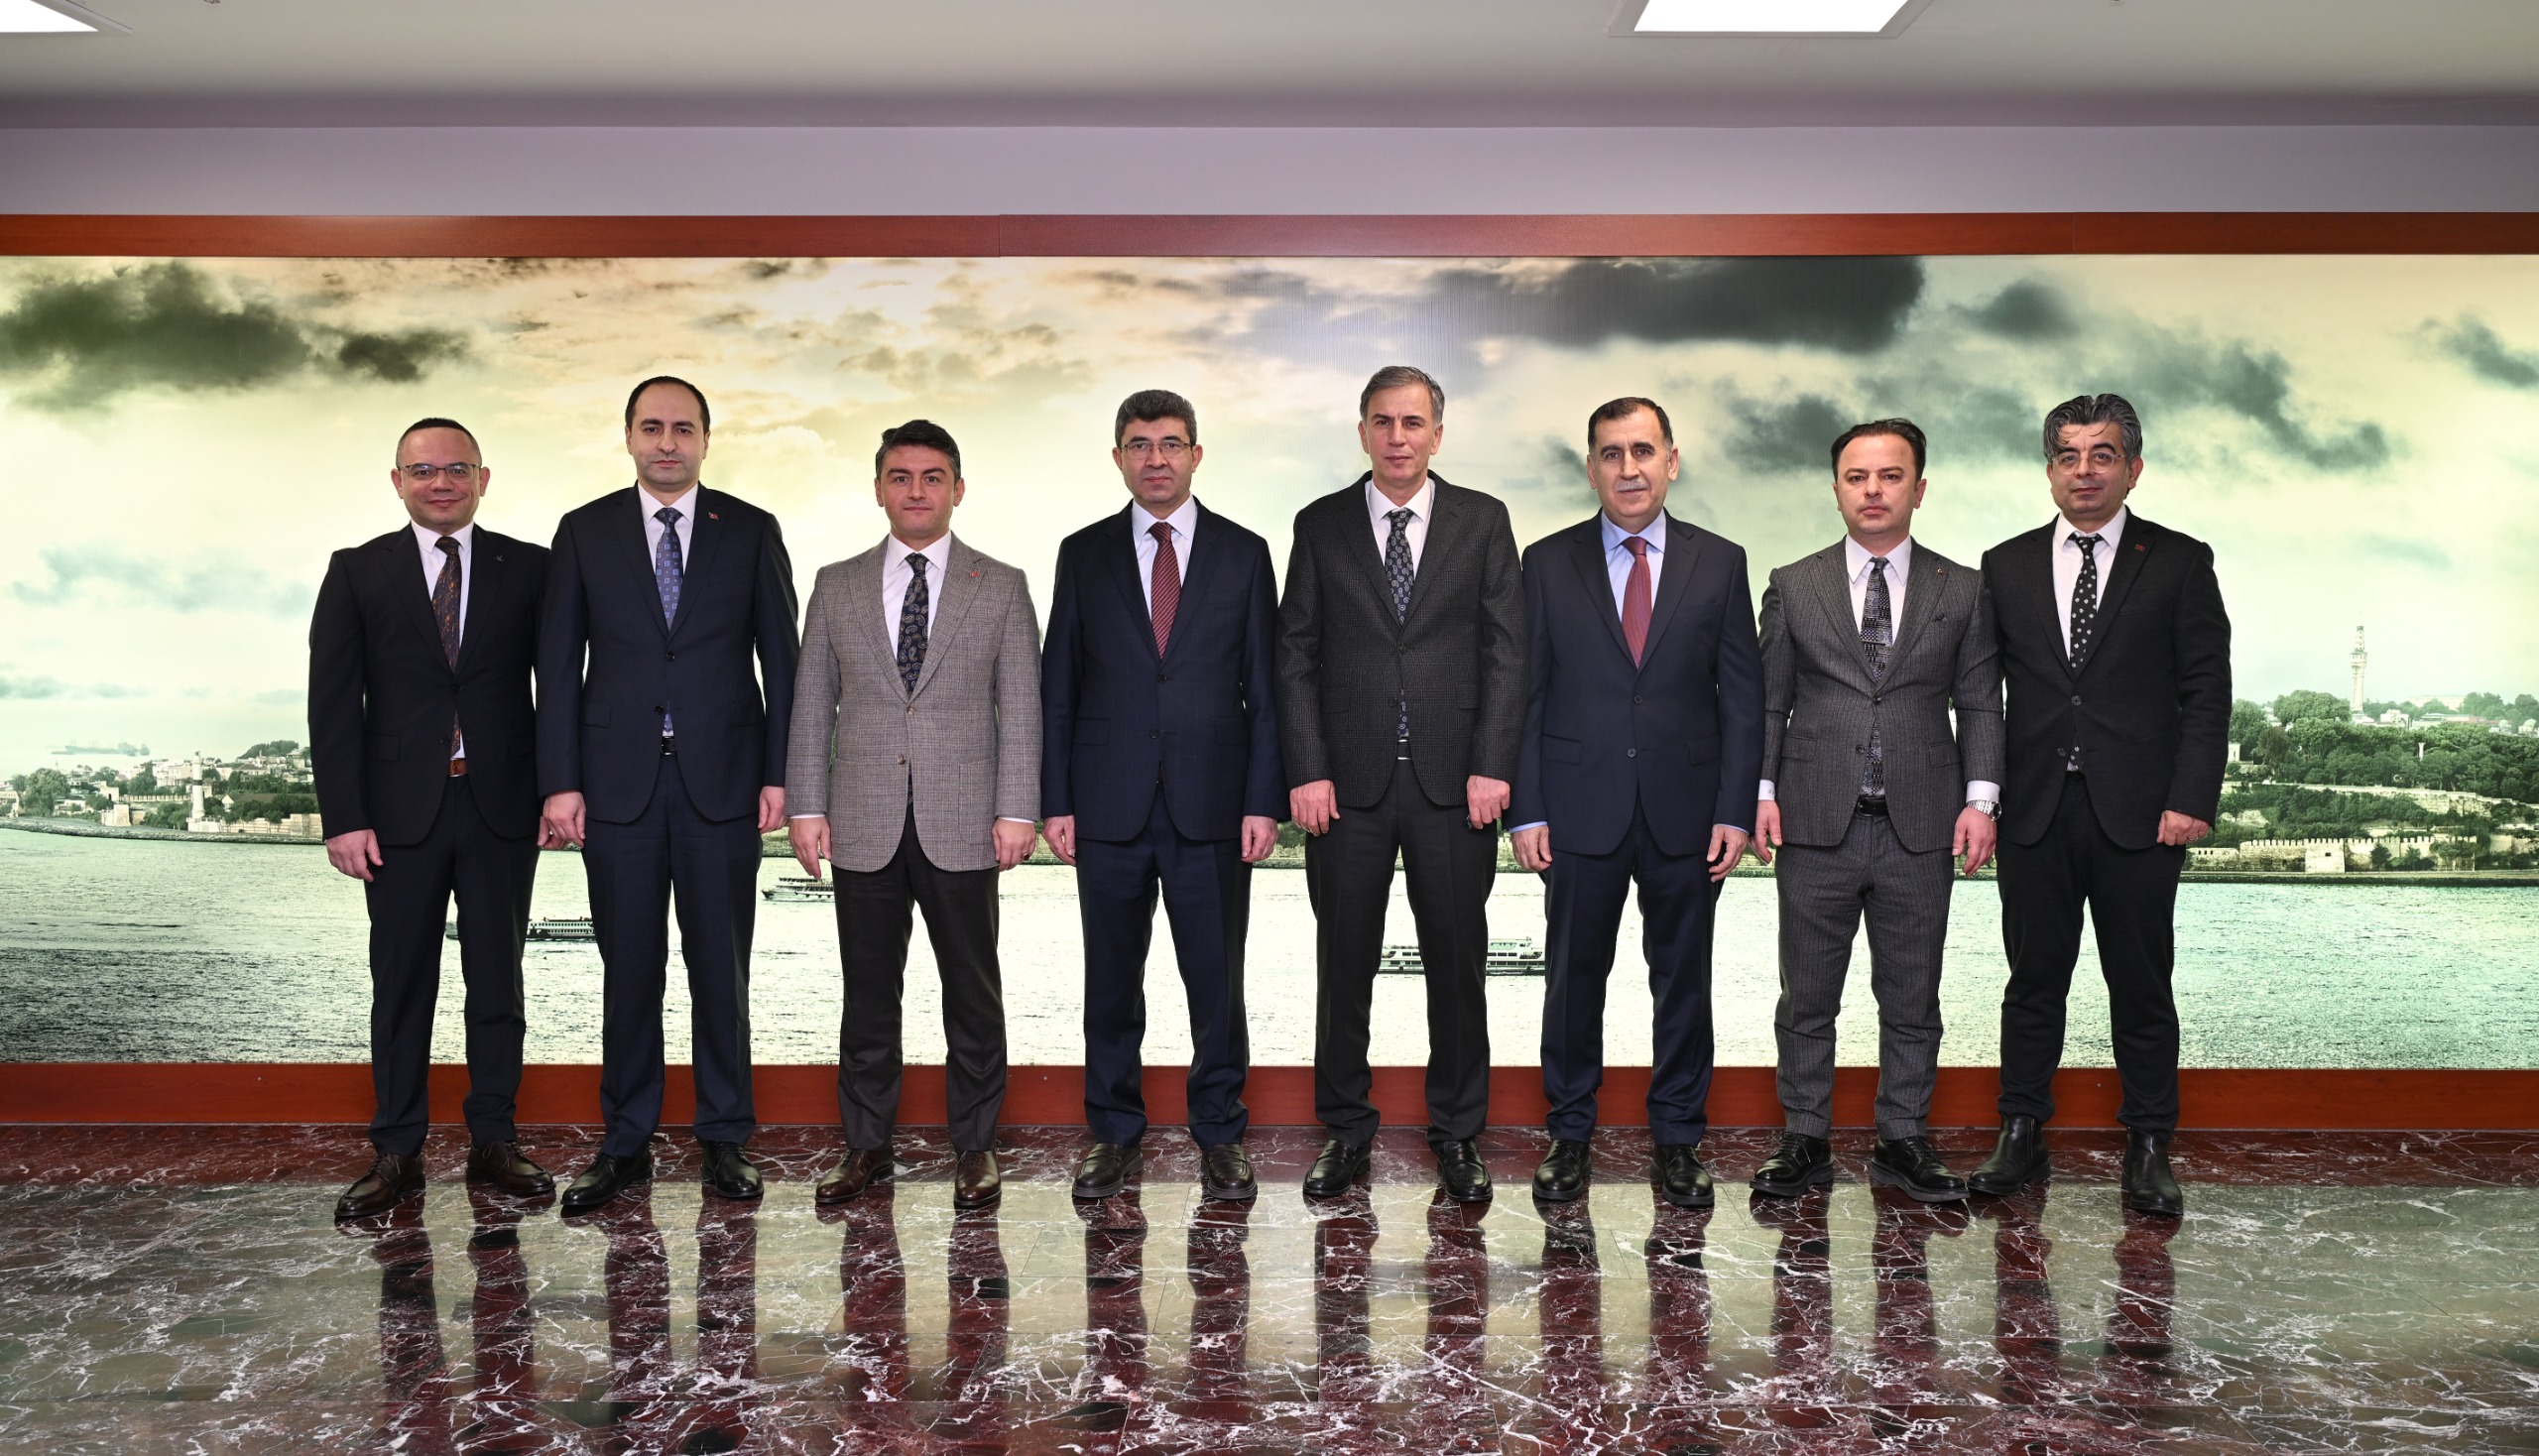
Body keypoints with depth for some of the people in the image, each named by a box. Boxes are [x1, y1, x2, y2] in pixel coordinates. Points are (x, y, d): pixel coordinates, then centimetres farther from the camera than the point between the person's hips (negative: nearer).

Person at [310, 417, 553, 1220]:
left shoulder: (529, 569, 6)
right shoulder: (358, 573, 6)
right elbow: (332, 702, 2)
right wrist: (344, 817, -6)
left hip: (502, 806, 0)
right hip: (399, 810, 0)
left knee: (498, 981, 7)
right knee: (401, 986, 5)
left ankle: (494, 1144, 17)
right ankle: (396, 1154, 14)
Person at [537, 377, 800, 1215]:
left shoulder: (751, 532, 5)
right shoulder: (584, 532, 7)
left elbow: (781, 660, 4)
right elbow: (559, 666, 5)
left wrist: (778, 774, -3)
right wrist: (560, 783, -3)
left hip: (722, 779, -1)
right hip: (619, 781, 1)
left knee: (720, 965, 5)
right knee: (629, 969, 6)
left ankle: (725, 1139, 16)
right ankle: (625, 1146, 17)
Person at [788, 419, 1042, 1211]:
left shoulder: (1001, 587, 6)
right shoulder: (836, 586, 10)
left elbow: (1020, 707, 2)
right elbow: (813, 703, 9)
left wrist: (1017, 810, -6)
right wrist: (808, 806, 2)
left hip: (962, 825, -1)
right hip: (865, 826, 2)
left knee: (973, 993, 5)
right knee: (868, 992, 8)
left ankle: (974, 1146, 17)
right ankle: (866, 1145, 20)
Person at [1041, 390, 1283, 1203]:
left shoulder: (1243, 554, 6)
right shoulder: (1083, 555, 8)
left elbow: (1264, 687, 4)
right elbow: (1059, 686, 7)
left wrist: (1264, 800, -4)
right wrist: (1055, 800, 0)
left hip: (1212, 806, -1)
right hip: (1109, 803, 1)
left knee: (1217, 981, 4)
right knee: (1111, 981, 8)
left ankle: (1220, 1135, 19)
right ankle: (1114, 1133, 22)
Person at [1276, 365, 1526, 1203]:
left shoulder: (1483, 521, 6)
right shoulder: (1321, 526, 7)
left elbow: (1506, 652, 2)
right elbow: (1296, 656, 4)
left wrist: (1492, 766, -7)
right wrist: (1306, 772, -5)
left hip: (1454, 782, 0)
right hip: (1349, 784, 1)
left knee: (1457, 962, 6)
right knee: (1343, 962, 7)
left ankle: (1456, 1133, 21)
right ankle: (1345, 1128, 22)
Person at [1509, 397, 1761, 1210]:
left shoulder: (1720, 564, 5)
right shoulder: (1547, 564, 3)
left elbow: (1742, 696, 4)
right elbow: (1526, 694, 2)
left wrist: (1735, 810, -3)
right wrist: (1526, 811, -5)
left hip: (1685, 812, 1)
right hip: (1579, 812, 0)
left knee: (1683, 981, 9)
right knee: (1573, 978, 8)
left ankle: (1677, 1141, 23)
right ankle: (1569, 1134, 23)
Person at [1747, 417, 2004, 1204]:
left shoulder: (1962, 591, 8)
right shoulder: (1792, 586, 7)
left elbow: (1979, 704, 7)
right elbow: (1768, 701, 7)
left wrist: (1980, 798, -3)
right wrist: (1760, 790, -3)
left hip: (1920, 827, 1)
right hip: (1817, 822, 0)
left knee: (1911, 999, 8)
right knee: (1807, 998, 6)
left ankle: (1903, 1141, 21)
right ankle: (1805, 1140, 17)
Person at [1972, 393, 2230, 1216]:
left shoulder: (2180, 562, 4)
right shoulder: (2006, 567, 10)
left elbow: (2207, 689, 0)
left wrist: (2191, 799, -9)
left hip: (2140, 812, -1)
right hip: (2035, 810, 2)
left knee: (2142, 986, 6)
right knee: (2034, 980, 8)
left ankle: (2149, 1148, 18)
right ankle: (2022, 1138, 18)